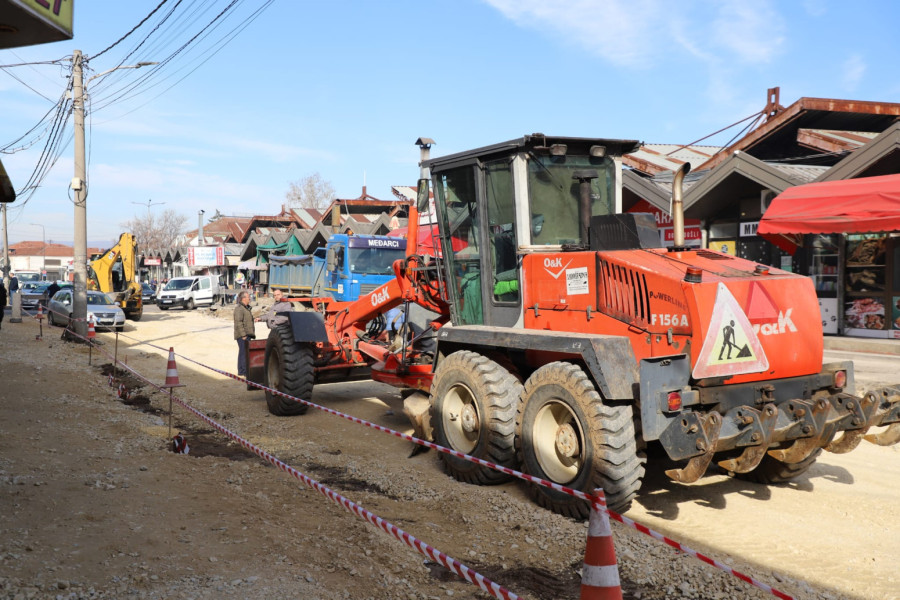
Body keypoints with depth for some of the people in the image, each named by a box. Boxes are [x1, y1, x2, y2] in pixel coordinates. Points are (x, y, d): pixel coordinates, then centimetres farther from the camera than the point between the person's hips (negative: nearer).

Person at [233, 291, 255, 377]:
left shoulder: (247, 308, 21)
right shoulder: (239, 308, -11)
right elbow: (238, 323, -18)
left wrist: (252, 334, 22)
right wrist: (243, 335, -22)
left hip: (247, 334, 10)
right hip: (242, 335, -10)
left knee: (246, 353, 11)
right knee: (243, 352, -10)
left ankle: (242, 370, 16)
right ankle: (243, 371, -10)